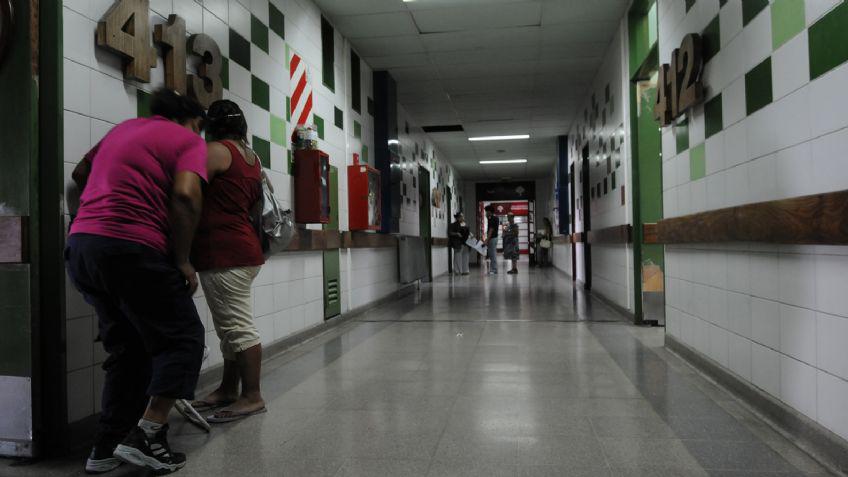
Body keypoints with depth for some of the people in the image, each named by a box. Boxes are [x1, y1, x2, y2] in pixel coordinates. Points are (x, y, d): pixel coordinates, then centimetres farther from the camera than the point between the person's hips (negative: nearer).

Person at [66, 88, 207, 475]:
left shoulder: (123, 128, 23)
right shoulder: (189, 140, 3)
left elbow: (80, 174, 34)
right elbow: (185, 195, -15)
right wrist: (182, 261, -9)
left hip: (79, 244, 8)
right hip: (132, 249, -8)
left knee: (127, 347, 16)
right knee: (182, 338, 4)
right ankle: (145, 436, -6)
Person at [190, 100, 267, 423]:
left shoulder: (215, 150, -8)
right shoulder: (252, 158, 18)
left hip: (224, 253, -9)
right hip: (245, 248, 9)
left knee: (237, 326, -6)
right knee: (232, 325, 14)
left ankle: (252, 396, 0)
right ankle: (228, 390, 23)